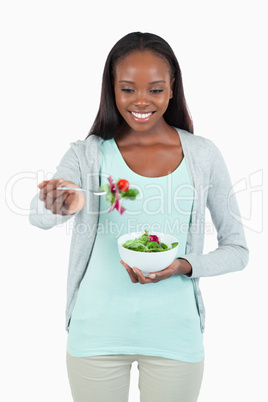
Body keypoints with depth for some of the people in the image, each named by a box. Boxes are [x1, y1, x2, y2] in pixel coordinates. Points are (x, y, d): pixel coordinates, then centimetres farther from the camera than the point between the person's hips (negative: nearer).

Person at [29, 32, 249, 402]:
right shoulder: (88, 153, -3)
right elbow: (38, 216, -20)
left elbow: (237, 249, 2)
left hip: (174, 334, 1)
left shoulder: (202, 155, -2)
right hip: (97, 331, 0)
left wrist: (183, 267, -16)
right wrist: (60, 204, -43)